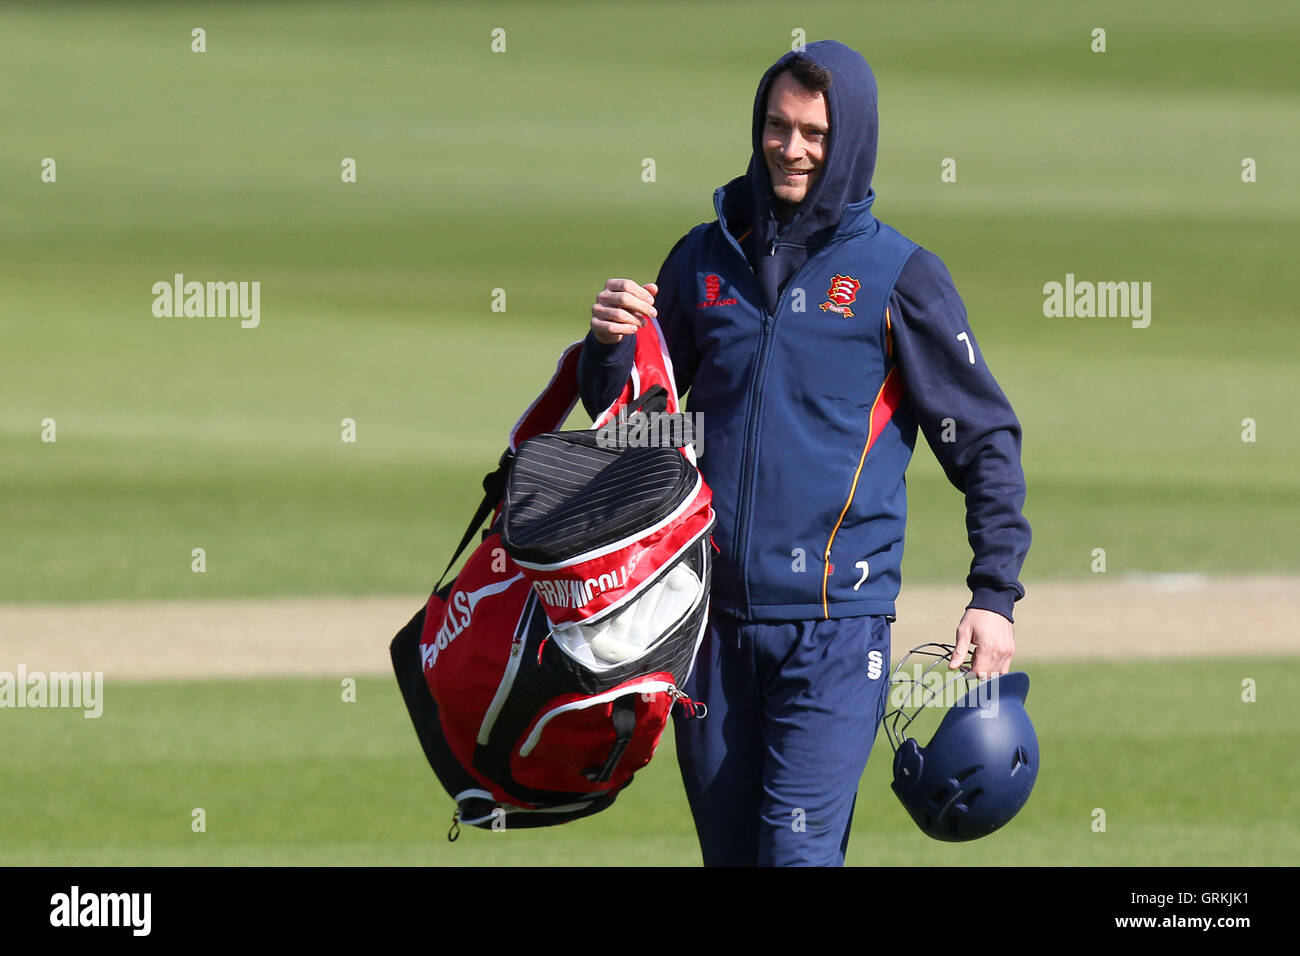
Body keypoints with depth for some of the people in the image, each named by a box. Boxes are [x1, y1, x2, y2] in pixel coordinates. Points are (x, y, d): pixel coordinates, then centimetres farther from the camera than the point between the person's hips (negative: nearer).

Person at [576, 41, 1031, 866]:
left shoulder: (899, 277, 0)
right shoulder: (707, 258, 11)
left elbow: (986, 440, 3)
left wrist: (996, 595, -5)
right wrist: (610, 346, -6)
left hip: (838, 619, -4)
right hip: (714, 617, 4)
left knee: (799, 850, -14)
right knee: (729, 851, 9)